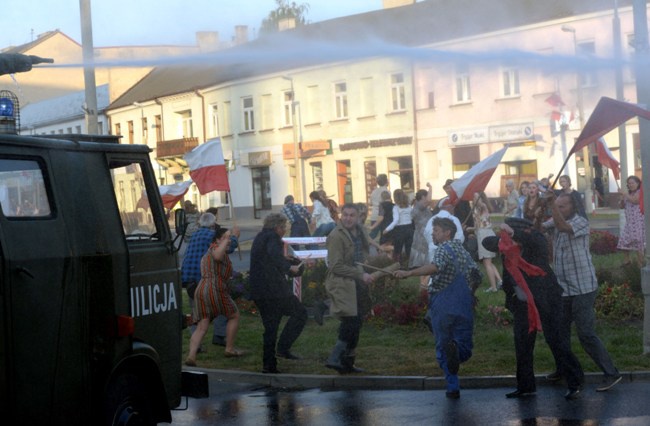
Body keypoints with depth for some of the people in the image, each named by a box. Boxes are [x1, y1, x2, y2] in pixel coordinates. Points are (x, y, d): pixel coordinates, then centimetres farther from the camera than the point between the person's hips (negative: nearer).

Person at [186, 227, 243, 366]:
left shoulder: (206, 254, 26)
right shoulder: (215, 247, -3)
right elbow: (217, 256, -28)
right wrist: (225, 240, -26)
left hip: (200, 290, 8)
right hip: (216, 289, -8)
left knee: (202, 326, 1)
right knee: (234, 316, 14)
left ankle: (191, 356, -17)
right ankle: (229, 349, 21)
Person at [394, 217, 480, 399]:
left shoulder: (444, 249, -8)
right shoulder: (462, 249, 14)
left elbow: (435, 267, -29)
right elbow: (475, 272, 17)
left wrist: (409, 273, -37)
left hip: (442, 304, -5)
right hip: (464, 305, 5)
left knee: (442, 348, 8)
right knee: (465, 349, 8)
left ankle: (453, 387, -9)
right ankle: (456, 349, -27)